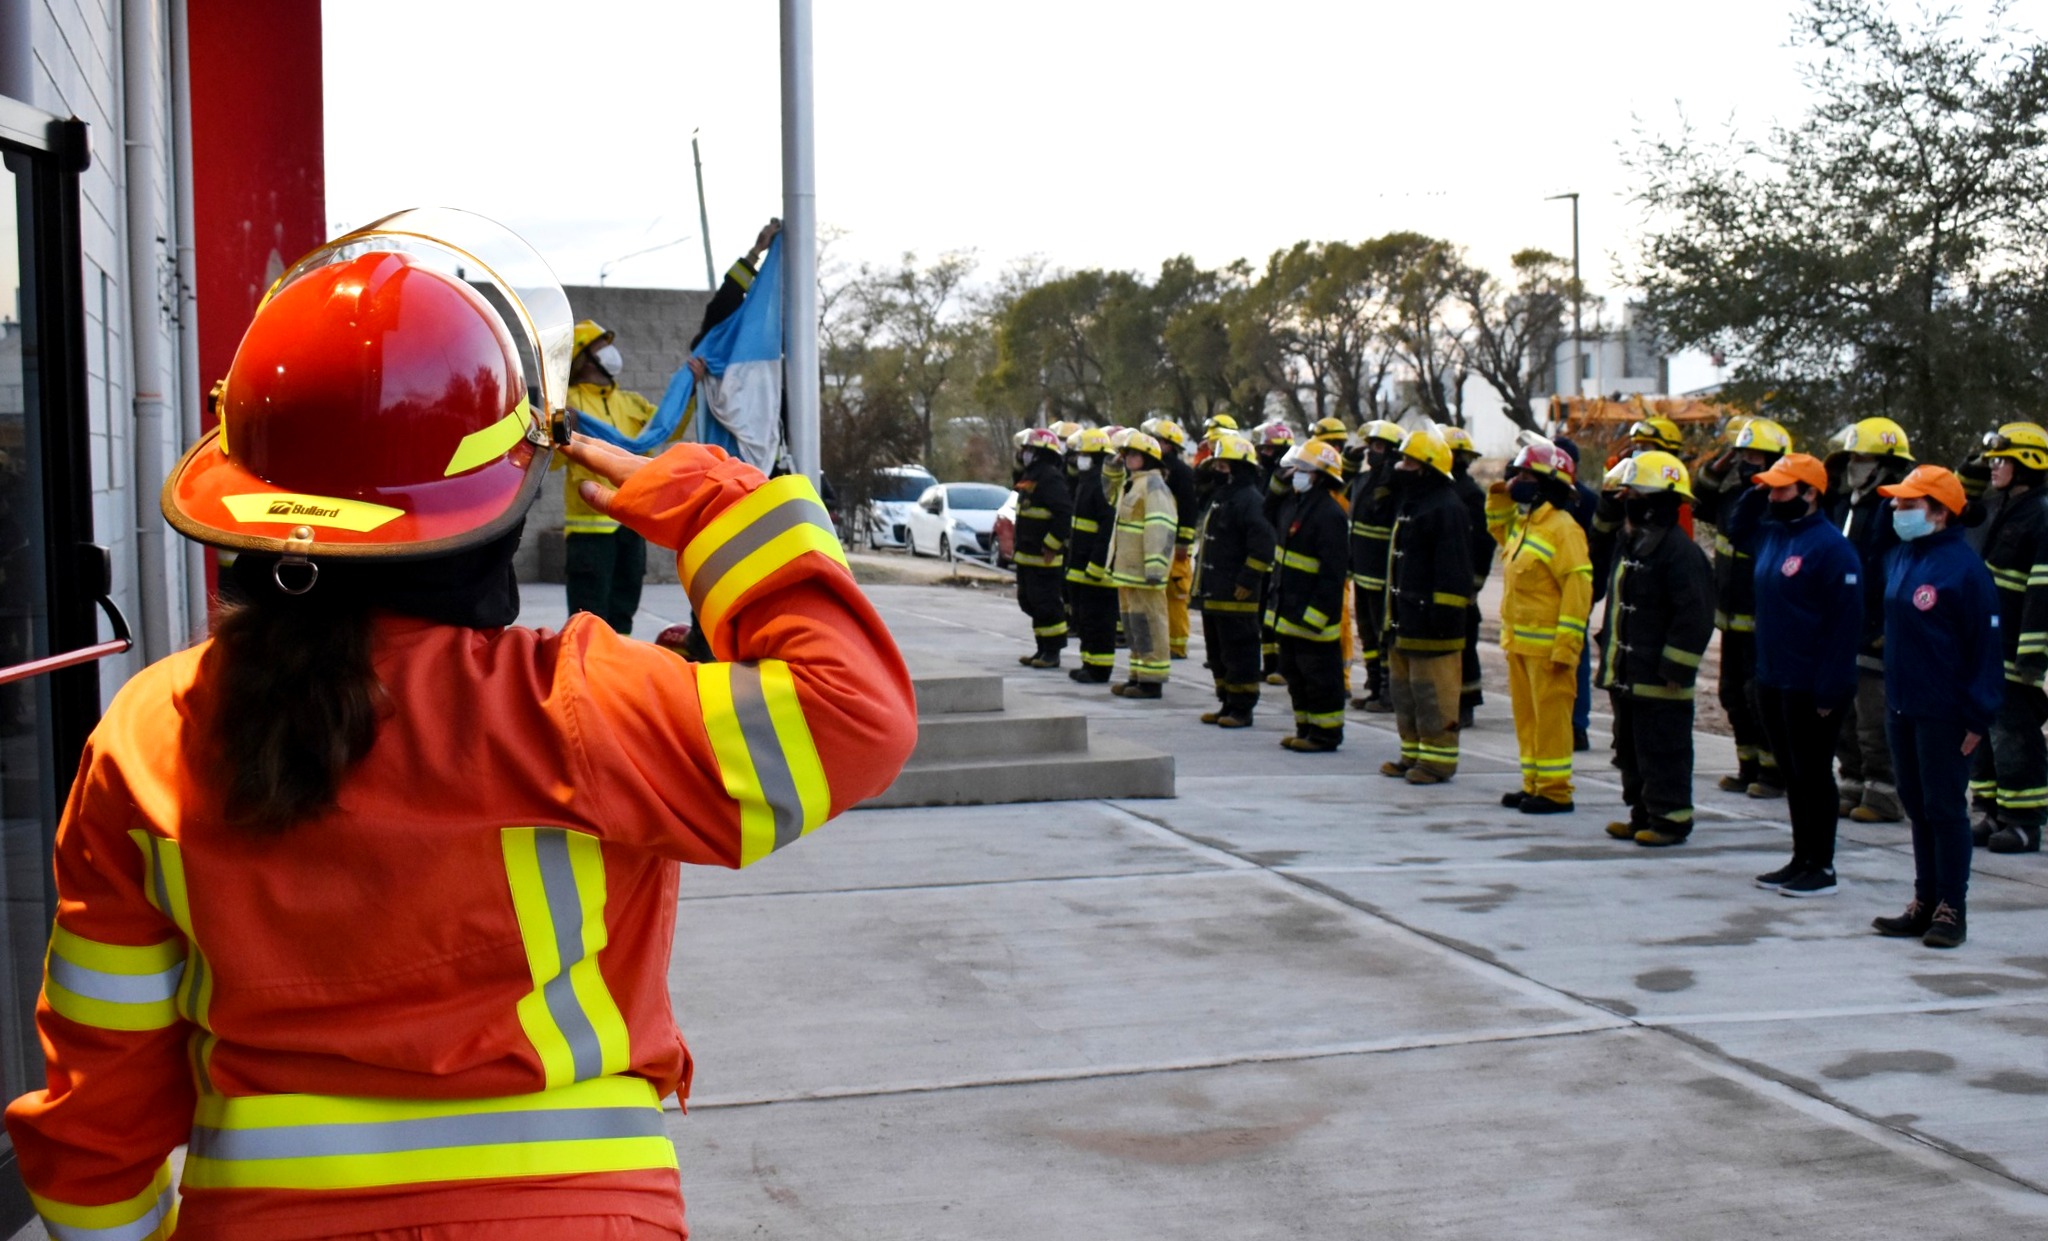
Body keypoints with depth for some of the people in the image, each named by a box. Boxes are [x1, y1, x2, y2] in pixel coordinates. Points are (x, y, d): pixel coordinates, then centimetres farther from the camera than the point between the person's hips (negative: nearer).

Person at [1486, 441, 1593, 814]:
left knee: (1550, 717, -4)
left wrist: (1566, 645, -21)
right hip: (1518, 641, 9)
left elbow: (1578, 588, -18)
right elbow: (1497, 526, 38)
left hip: (1547, 645, -9)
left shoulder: (1563, 529, -15)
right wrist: (1500, 494, 17)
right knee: (1526, 716, 14)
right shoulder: (1519, 522, 12)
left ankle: (1556, 790, 1)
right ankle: (1533, 784, 22)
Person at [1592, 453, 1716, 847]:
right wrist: (1608, 656, 22)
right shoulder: (1630, 544, 15)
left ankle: (1671, 818, 5)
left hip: (1658, 681, -10)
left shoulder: (1680, 552, -17)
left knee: (1663, 752, -3)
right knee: (1631, 750, 16)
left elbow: (1694, 616, -20)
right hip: (1626, 676, 10)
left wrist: (1674, 668, -21)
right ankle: (1643, 814, 25)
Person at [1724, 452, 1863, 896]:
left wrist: (1829, 691, -20)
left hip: (1811, 688, -8)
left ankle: (1821, 869, 9)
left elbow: (1846, 623, -18)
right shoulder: (1772, 533, 9)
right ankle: (1801, 860, 24)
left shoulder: (1831, 547, -16)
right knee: (1793, 775, 14)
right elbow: (1736, 527, 32)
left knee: (1813, 777, 0)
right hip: (1773, 681, 8)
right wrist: (1754, 494, 11)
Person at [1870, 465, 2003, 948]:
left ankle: (1951, 910, 8)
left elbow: (1987, 645, -13)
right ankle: (1925, 903, 22)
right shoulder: (1898, 559, 9)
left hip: (1944, 713, -8)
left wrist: (1979, 716, -15)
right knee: (1918, 808, 13)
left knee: (1946, 809, 0)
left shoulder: (1964, 567, -14)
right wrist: (1890, 698, 16)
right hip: (1902, 706, 8)